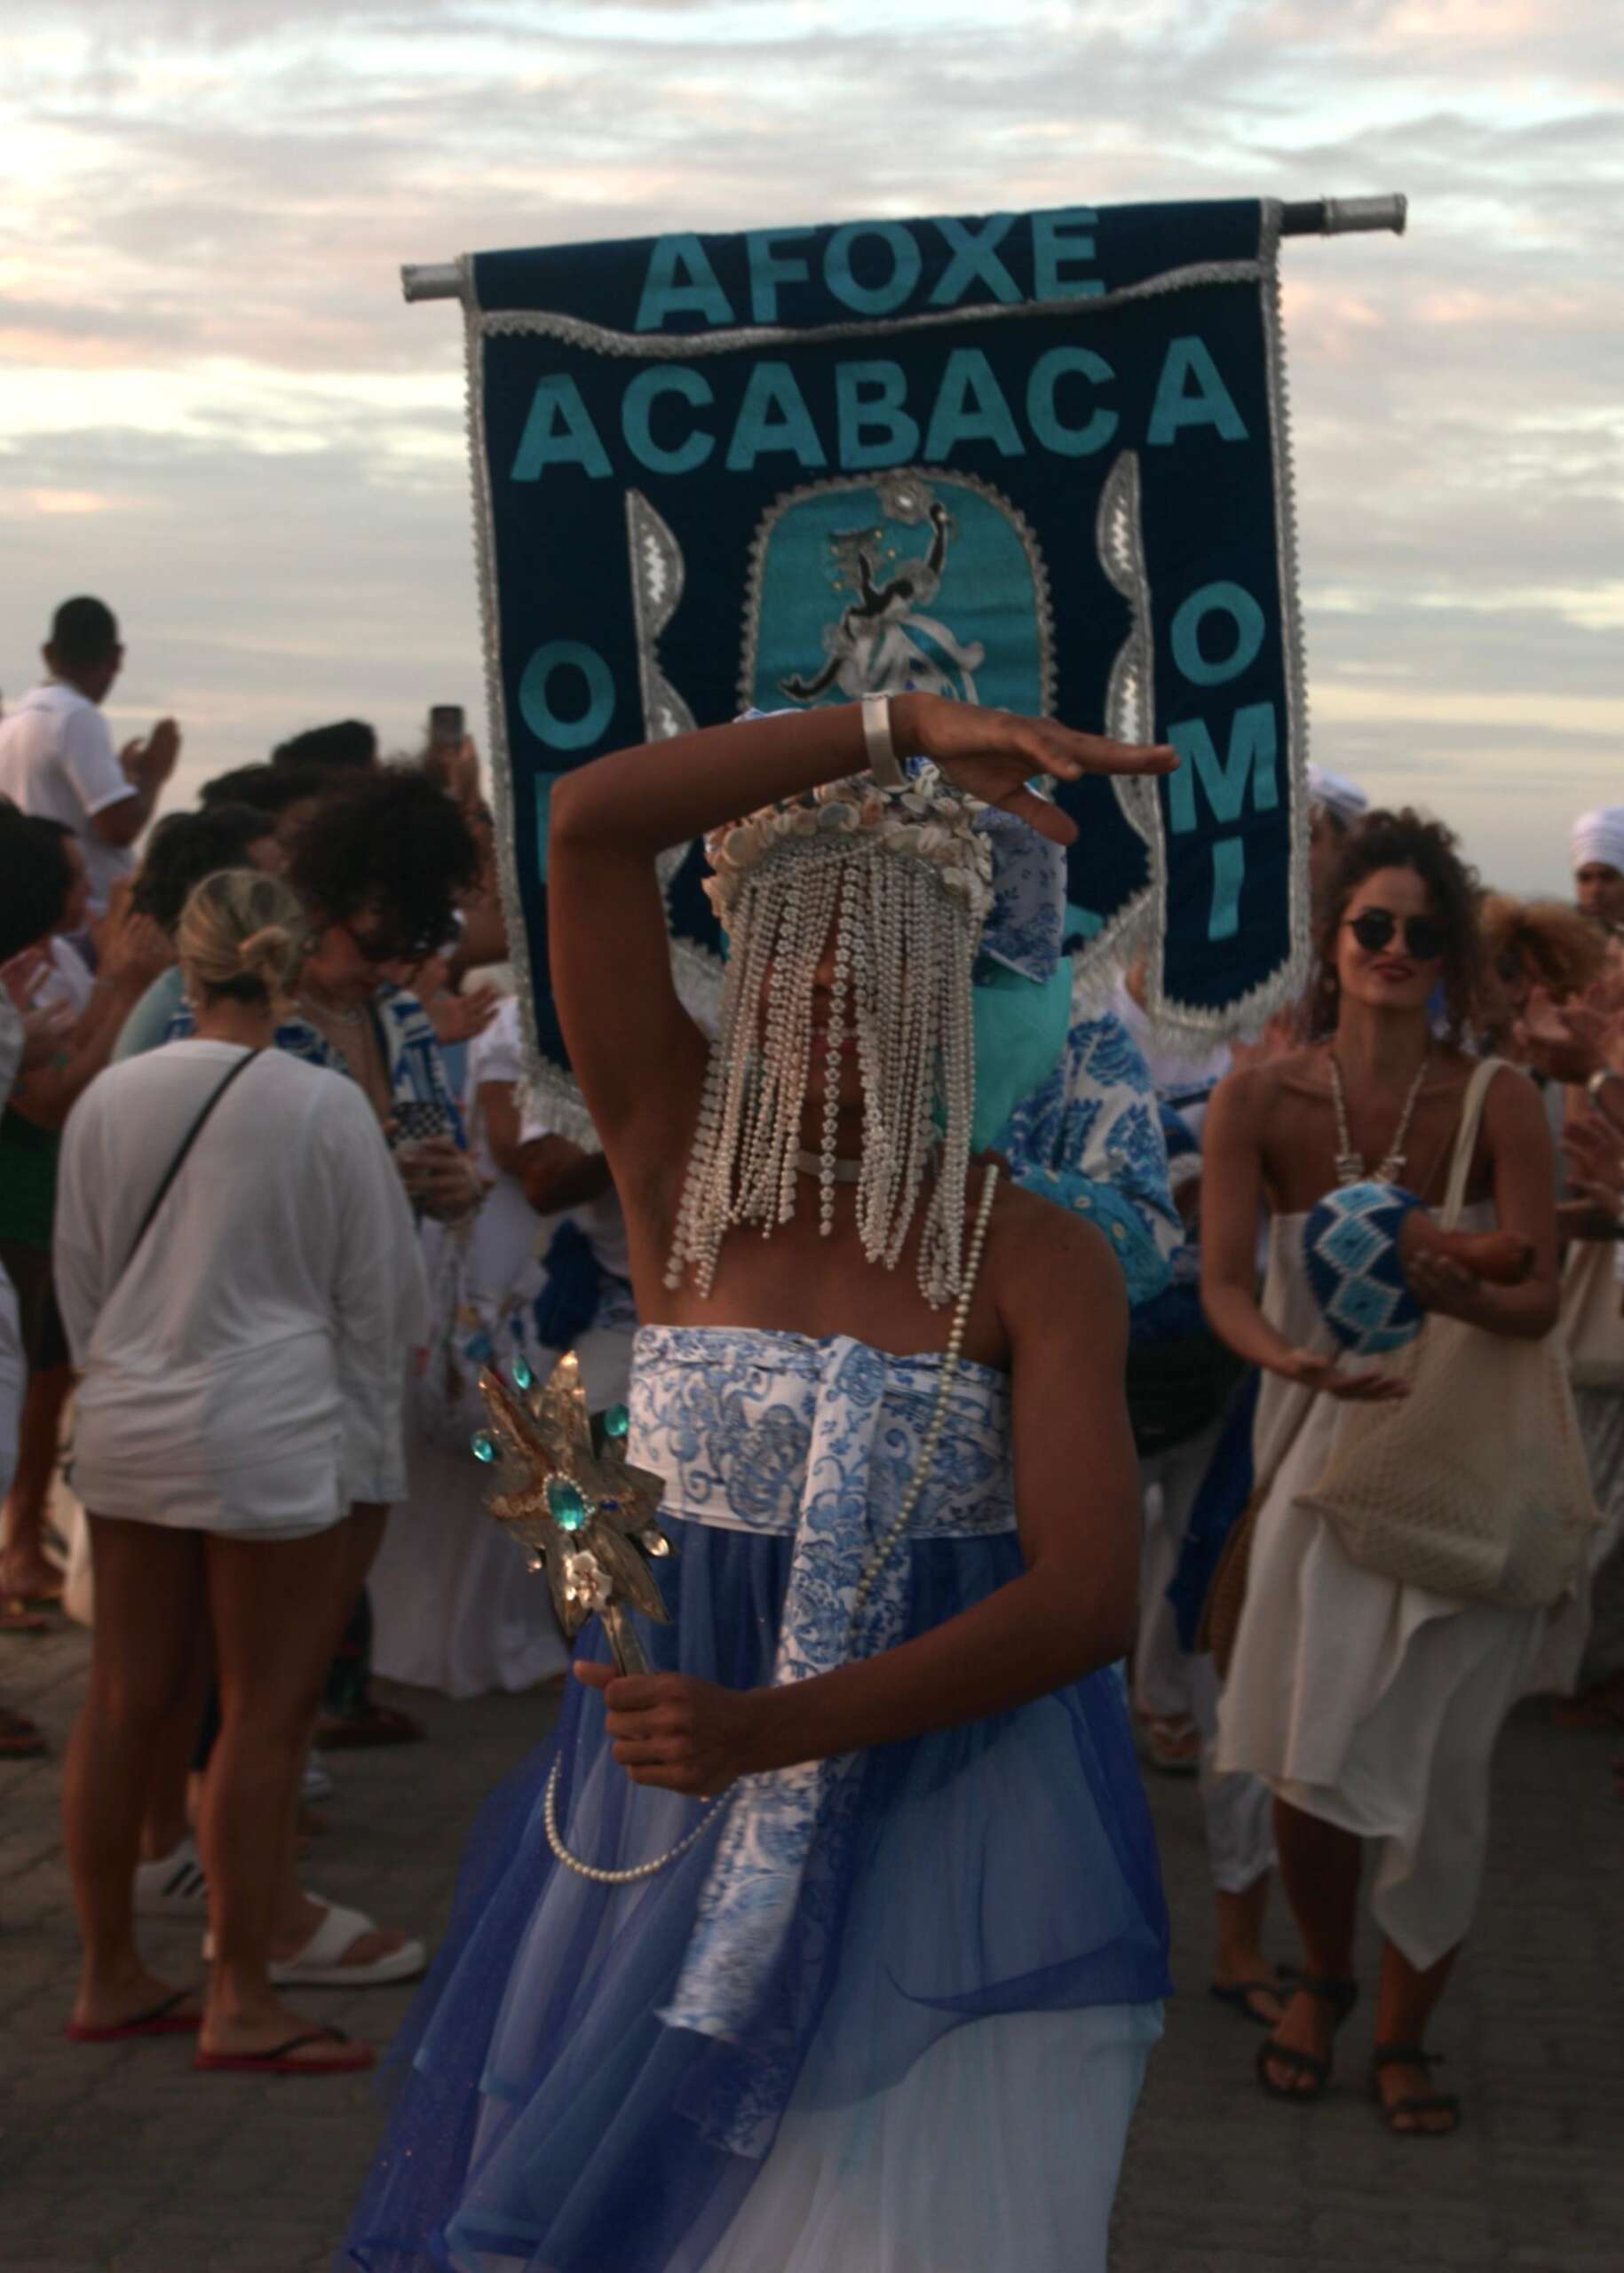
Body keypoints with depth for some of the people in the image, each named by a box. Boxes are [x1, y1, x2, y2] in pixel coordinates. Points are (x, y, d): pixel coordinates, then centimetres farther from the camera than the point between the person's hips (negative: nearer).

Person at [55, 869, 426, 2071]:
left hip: (131, 1433, 6)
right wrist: (360, 1432, 10)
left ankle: (111, 1977, 24)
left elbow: (80, 1283, 10)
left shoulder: (110, 1097, 1)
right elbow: (383, 1293, -4)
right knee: (265, 1720, 3)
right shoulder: (325, 1107, -12)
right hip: (273, 1442, -5)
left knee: (124, 1705, 12)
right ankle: (239, 2003, 9)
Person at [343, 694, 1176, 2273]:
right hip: (679, 1817, 2)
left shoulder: (1037, 1262, -7)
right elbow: (590, 822, -13)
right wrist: (899, 724, -17)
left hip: (951, 1829, -2)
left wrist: (771, 1730, -25)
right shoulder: (685, 1167, -2)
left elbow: (1088, 1597, -16)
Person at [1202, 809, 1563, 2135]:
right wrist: (1290, 1356, -33)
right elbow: (1223, 1281, -13)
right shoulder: (1261, 1103, -7)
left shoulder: (1498, 1105, -11)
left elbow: (1539, 1300, -15)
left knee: (1441, 1773, 2)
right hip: (1324, 1453, 1)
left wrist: (1451, 1288, -36)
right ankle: (1324, 1978, 34)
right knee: (1305, 1763, 4)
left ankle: (1405, 2030, 23)